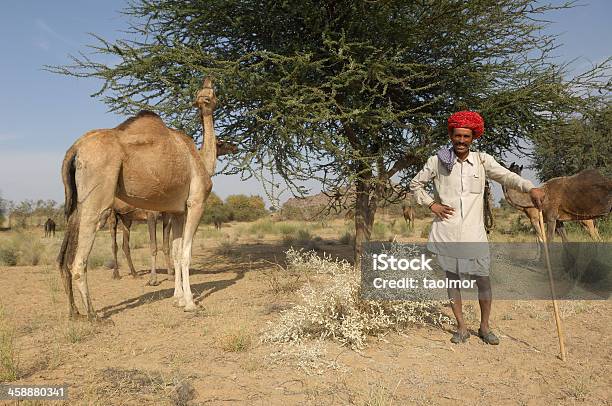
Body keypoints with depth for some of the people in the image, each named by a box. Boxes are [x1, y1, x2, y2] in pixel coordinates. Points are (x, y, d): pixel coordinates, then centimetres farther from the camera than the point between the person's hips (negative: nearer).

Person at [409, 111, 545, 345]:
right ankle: (461, 328, 22)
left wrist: (530, 188, -27)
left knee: (482, 279, 4)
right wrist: (431, 204, -1)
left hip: (474, 232, 0)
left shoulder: (482, 161, 3)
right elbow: (415, 184, 12)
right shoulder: (437, 161, 2)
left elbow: (506, 176, -10)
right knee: (452, 279, 9)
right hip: (446, 232, 0)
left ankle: (484, 327, 23)